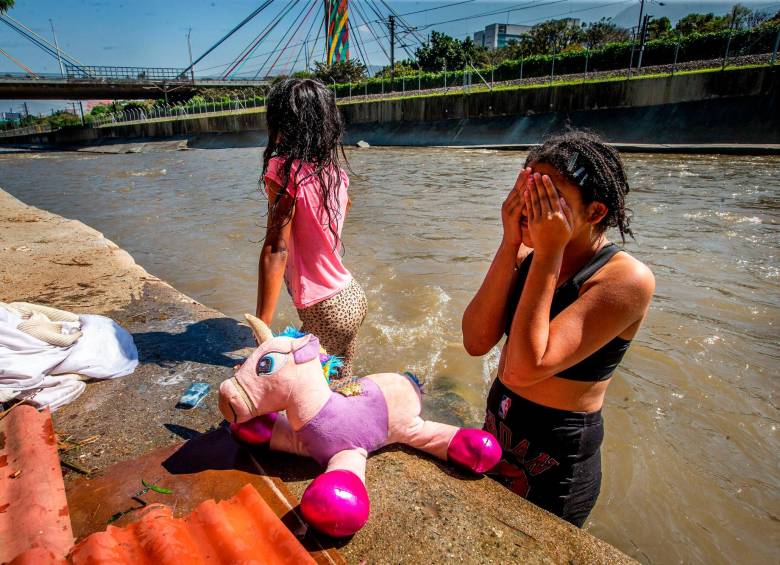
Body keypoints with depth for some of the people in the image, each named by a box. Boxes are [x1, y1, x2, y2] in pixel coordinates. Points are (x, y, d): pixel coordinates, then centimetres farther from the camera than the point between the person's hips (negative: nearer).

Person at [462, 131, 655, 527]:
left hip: (556, 461, -6)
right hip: (497, 430, 6)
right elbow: (476, 342, -18)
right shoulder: (528, 254, -6)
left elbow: (525, 369, -33)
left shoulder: (626, 278, -24)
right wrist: (512, 244, -23)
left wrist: (548, 253, -30)